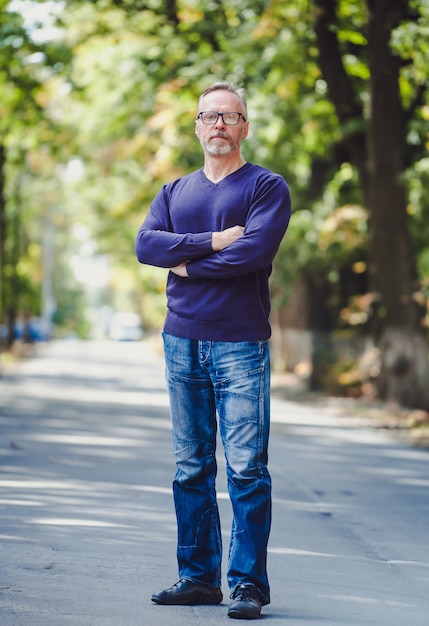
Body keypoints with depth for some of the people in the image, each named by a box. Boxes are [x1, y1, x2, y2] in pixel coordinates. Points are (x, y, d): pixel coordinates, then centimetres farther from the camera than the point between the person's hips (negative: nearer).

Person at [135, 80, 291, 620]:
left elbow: (255, 250, -14)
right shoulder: (174, 193, 17)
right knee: (190, 468, 8)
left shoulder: (267, 187, 2)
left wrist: (188, 264, -5)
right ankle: (198, 576, 15)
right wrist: (213, 241, -12)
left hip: (241, 344, -5)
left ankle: (249, 583, -3)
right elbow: (145, 244, -1)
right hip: (182, 342, 5)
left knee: (247, 470, -7)